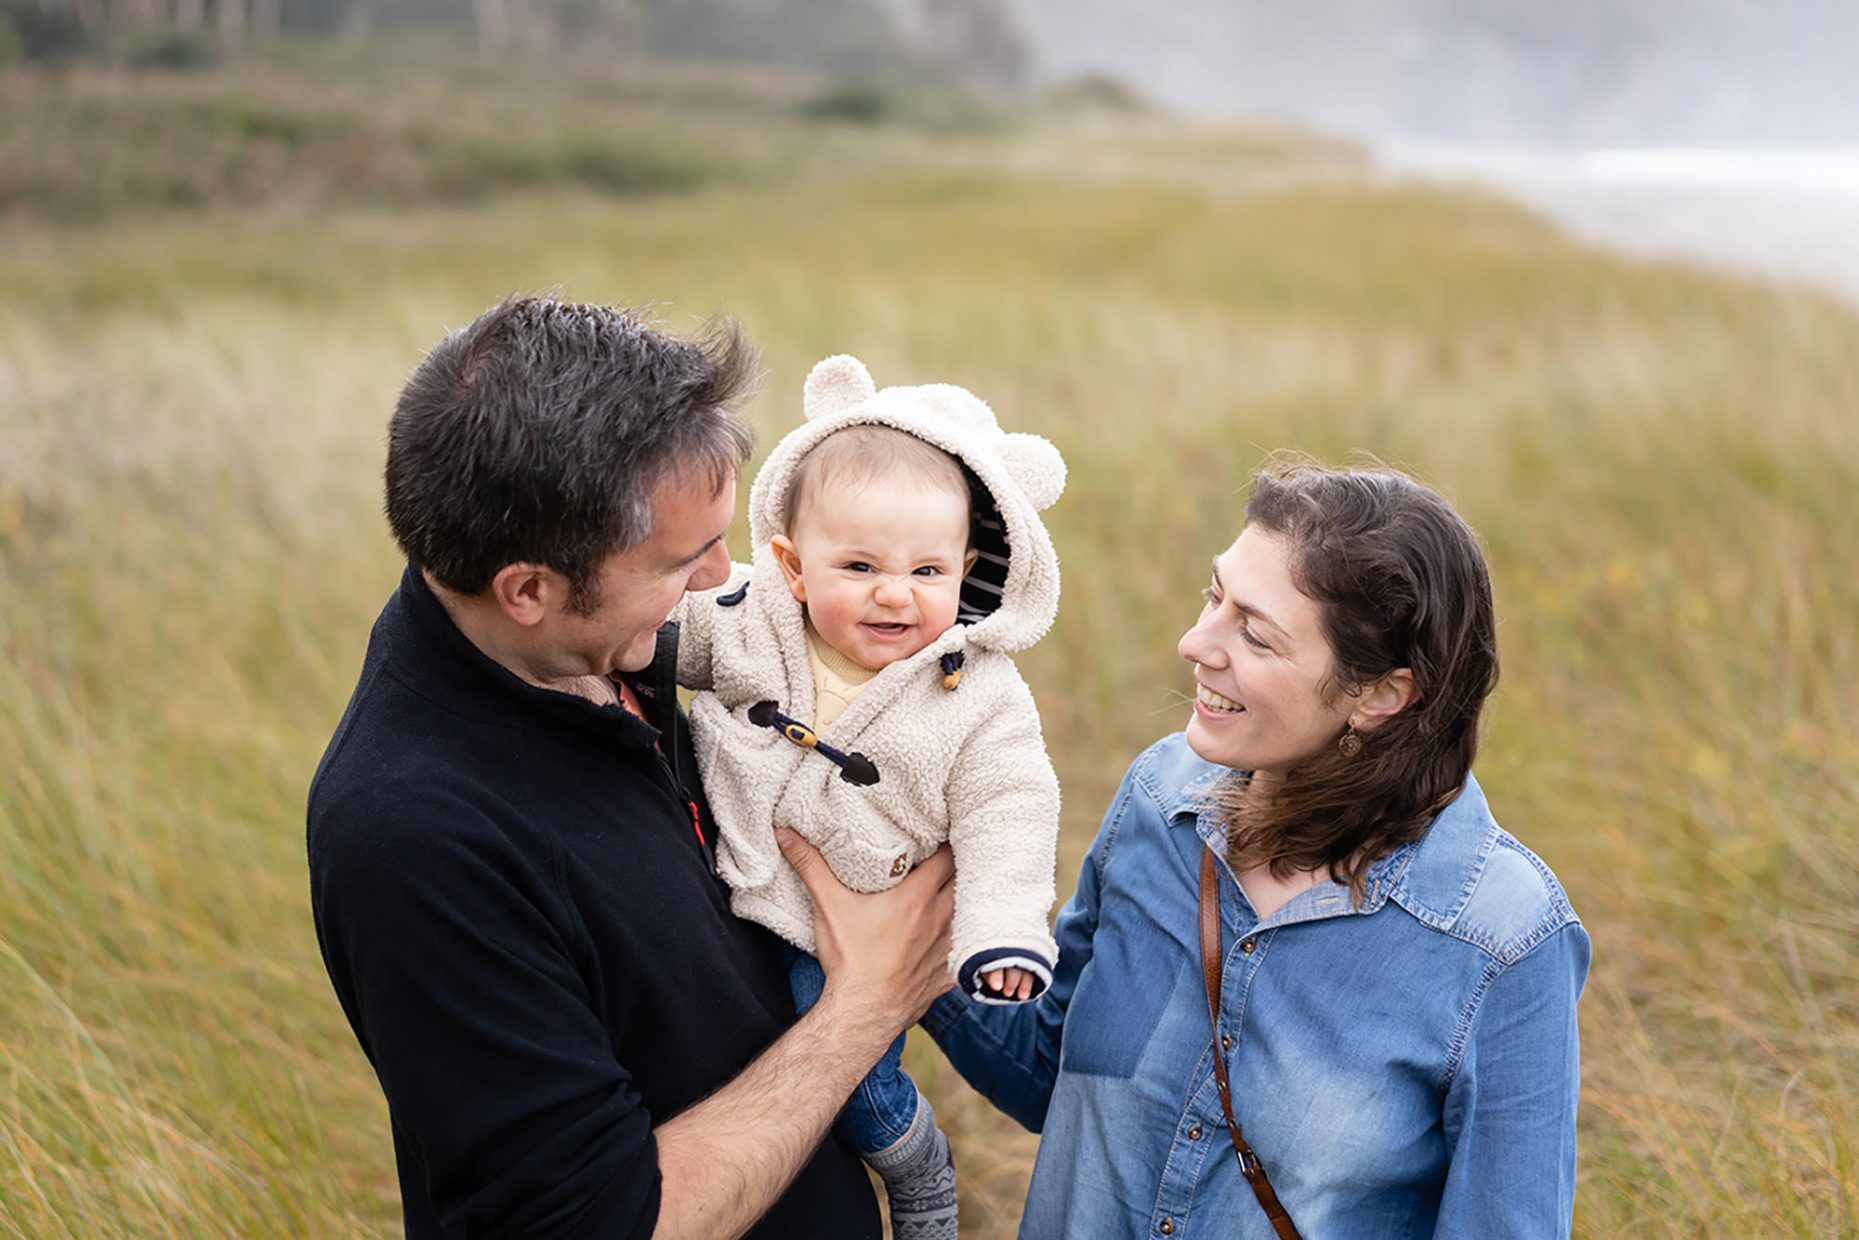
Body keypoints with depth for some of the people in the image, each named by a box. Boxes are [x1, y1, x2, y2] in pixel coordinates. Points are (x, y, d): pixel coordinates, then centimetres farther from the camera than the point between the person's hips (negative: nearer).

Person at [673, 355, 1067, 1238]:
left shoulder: (980, 700, -15)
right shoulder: (743, 621, -11)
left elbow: (1006, 817, -12)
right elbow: (666, 633, 7)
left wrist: (1000, 930, -24)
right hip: (724, 884, 3)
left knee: (854, 1074, -2)